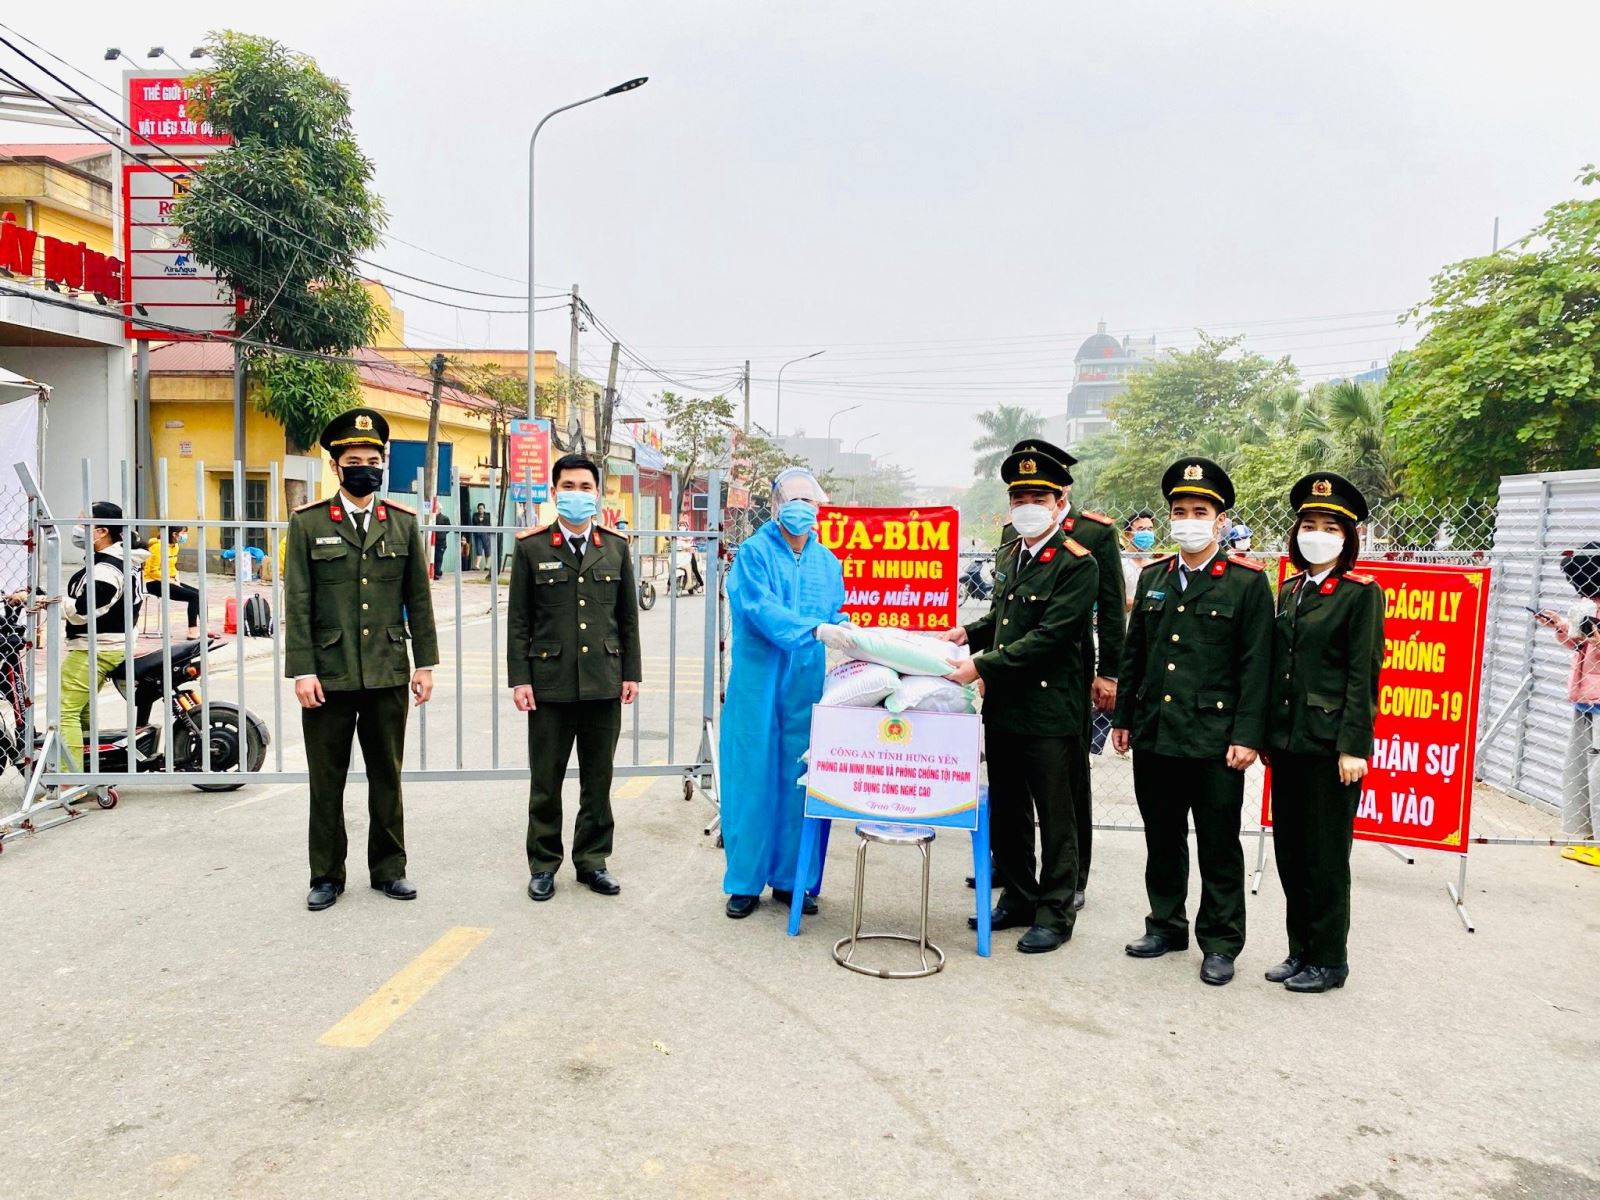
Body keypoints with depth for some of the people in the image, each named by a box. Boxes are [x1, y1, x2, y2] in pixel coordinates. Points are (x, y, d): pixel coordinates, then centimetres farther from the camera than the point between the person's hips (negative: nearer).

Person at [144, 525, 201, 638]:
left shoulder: (175, 546, 9)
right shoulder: (159, 546, -17)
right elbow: (154, 571, -19)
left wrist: (177, 580, 1)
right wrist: (173, 582, -18)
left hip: (167, 581, 9)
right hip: (154, 583, -9)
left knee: (199, 594, 1)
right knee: (194, 596, -19)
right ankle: (192, 631, -16)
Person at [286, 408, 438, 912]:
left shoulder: (403, 522, 6)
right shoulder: (308, 522, 1)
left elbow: (419, 599, 7)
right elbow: (297, 604, -3)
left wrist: (425, 663, 2)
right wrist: (301, 670, -9)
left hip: (388, 674, 2)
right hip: (328, 675, -1)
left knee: (387, 777, 11)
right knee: (326, 781, 8)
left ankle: (388, 869, 23)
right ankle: (327, 875, 21)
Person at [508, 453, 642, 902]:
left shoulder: (616, 546, 7)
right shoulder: (531, 548, 1)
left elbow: (628, 616, 10)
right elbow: (518, 620, 1)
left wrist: (631, 673, 5)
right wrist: (519, 678, -5)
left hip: (604, 682, 2)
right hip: (550, 683, -2)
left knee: (598, 781, 10)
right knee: (545, 781, 7)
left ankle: (592, 860, 24)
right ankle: (543, 864, 21)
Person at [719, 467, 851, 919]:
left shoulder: (827, 560, 11)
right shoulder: (754, 552, -5)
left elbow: (836, 614, 14)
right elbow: (761, 609, -18)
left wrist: (845, 633, -9)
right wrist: (814, 630, -30)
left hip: (806, 687, 4)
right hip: (758, 686, -4)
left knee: (798, 782, 9)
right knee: (753, 782, 1)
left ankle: (789, 878, 21)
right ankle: (745, 882, 14)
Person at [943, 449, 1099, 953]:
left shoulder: (1077, 564, -13)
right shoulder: (1010, 553, 11)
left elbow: (1047, 637, -21)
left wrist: (982, 666, -24)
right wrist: (969, 632, 5)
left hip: (1050, 710, -8)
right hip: (1003, 706, 8)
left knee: (1056, 817, 6)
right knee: (1006, 812, 17)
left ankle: (1056, 913, 19)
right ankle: (1018, 899, 32)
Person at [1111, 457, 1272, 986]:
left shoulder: (1247, 582, -4)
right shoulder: (1152, 577, 11)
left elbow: (1256, 666, -7)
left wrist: (1247, 736, -12)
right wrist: (1123, 718, 13)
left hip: (1214, 738, -4)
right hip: (1154, 736, 5)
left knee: (1219, 846, 6)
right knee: (1162, 839, 15)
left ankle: (1220, 944, 20)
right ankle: (1166, 925, 31)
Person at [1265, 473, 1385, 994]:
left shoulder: (1361, 593, -7)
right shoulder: (1289, 590, 12)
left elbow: (1363, 674, -11)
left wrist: (1353, 746, -16)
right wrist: (1267, 734, 12)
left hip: (1329, 744, -6)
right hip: (1287, 740, 7)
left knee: (1325, 857, 3)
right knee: (1289, 851, 13)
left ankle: (1329, 960, 18)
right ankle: (1301, 950, 26)